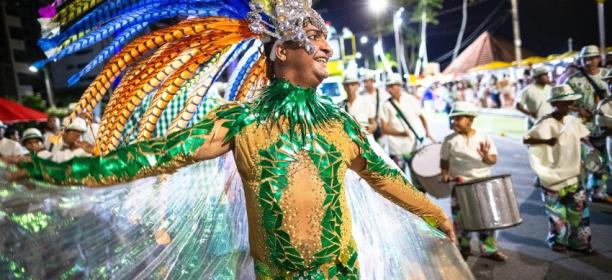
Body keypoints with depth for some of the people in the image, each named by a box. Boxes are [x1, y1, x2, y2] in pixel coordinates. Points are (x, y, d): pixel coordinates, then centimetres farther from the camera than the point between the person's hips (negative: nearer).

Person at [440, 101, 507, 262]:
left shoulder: (484, 138, -1)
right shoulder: (450, 140, -4)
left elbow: (494, 160, -1)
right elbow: (444, 161, 4)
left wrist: (486, 156, -22)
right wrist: (445, 174, -13)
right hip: (460, 186, -1)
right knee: (460, 219, 4)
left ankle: (489, 249, 26)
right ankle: (463, 249, 23)